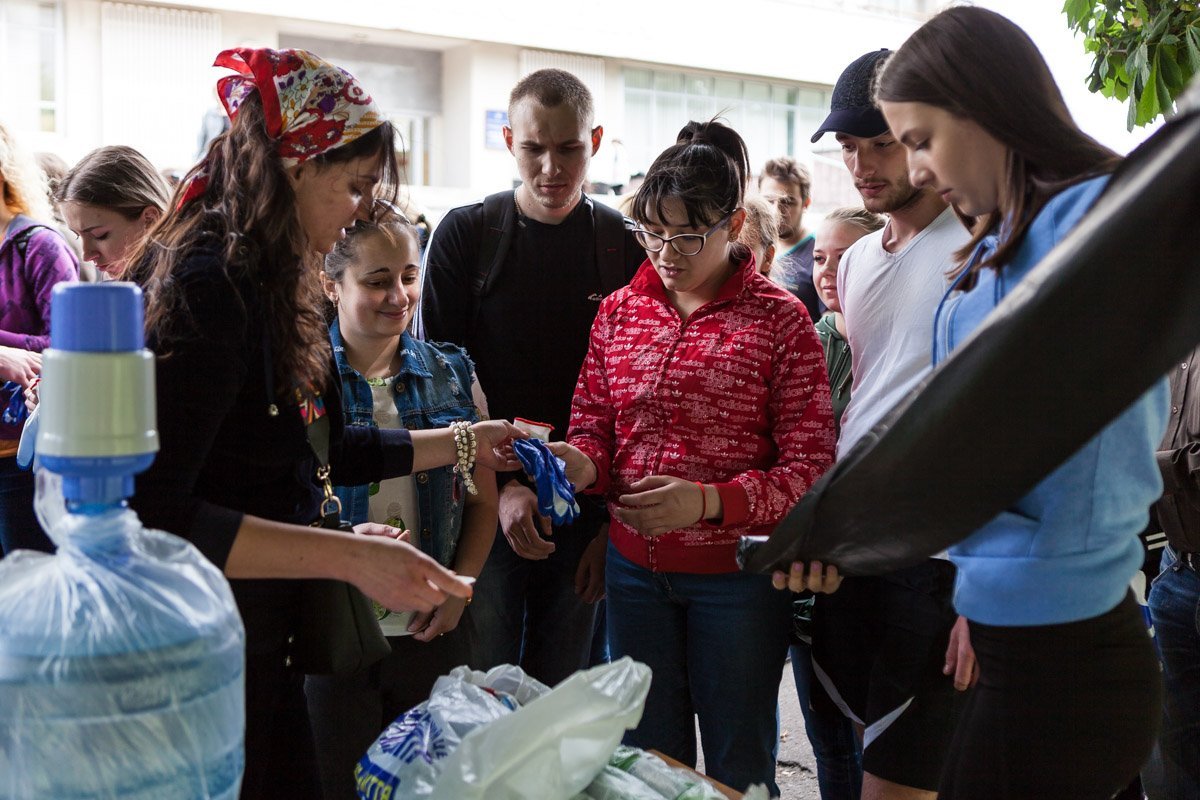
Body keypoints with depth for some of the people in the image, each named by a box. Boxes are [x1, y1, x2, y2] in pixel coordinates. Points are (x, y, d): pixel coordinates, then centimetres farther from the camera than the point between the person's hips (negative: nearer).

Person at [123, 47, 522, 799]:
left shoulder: (270, 286, 8)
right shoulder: (207, 290, -22)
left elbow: (312, 449, 15)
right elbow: (152, 516, -29)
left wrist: (461, 443, 17)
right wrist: (348, 555, -32)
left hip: (264, 645, 9)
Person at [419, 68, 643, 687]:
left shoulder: (627, 247, 3)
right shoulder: (465, 235, 0)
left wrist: (614, 523, -3)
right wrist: (500, 485, -14)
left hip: (587, 518, 1)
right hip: (487, 507, -1)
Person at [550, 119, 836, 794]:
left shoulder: (780, 320, -8)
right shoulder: (619, 311, 5)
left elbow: (810, 467, -11)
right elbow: (595, 429, 9)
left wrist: (708, 501, -25)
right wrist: (581, 463, -15)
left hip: (735, 570, -3)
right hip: (635, 567, 4)